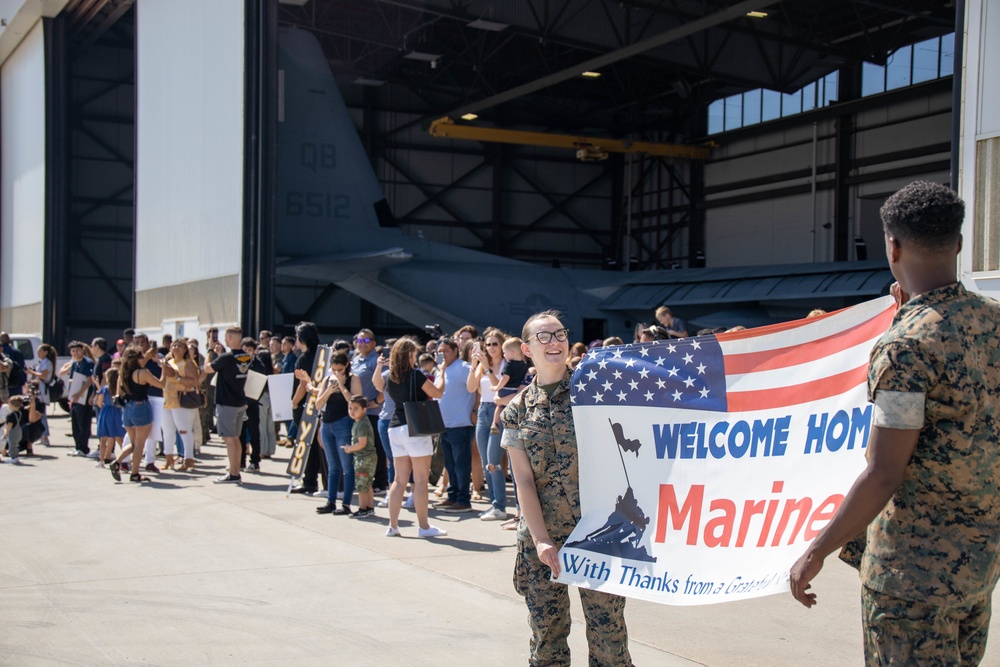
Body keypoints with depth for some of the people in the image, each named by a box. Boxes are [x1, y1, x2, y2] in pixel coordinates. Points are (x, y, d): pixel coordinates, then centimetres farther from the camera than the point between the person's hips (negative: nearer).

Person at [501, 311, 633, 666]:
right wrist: (541, 541, -8)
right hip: (541, 539, 2)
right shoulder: (516, 410, 6)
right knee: (546, 634, 8)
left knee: (607, 631, -2)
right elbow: (524, 480, 1)